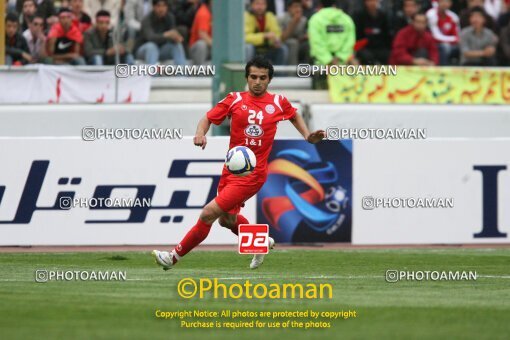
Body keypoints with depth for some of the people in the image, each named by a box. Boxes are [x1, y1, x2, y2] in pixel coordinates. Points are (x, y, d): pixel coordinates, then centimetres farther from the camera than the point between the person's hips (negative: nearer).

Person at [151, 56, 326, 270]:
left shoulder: (278, 103, 1)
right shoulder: (235, 100, 1)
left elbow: (294, 116, 22)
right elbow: (208, 118, 0)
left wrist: (308, 136, 8)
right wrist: (200, 133, -21)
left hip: (252, 174, -4)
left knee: (209, 213, -13)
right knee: (227, 219, 20)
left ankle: (175, 256, -3)